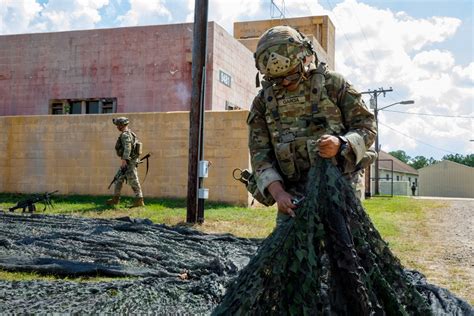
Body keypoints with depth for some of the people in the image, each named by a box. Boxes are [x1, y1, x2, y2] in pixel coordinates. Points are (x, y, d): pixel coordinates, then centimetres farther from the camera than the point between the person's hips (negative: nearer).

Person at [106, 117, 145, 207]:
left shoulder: (125, 134, -15)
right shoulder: (129, 133, 17)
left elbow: (127, 148, -27)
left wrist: (124, 159, -32)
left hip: (129, 162, -10)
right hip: (129, 161, 10)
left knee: (133, 181, -9)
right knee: (119, 179, 15)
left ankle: (139, 201, -9)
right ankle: (115, 199, 22)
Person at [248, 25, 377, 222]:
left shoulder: (332, 84, 0)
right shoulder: (263, 102, 6)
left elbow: (367, 126, 1)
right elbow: (259, 153, 2)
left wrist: (340, 144, -20)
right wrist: (278, 192, -13)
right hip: (293, 194, 2)